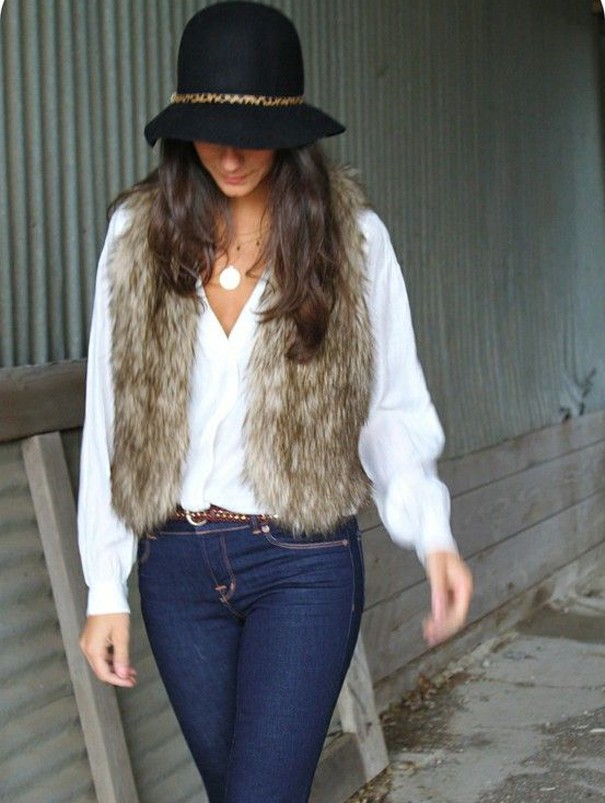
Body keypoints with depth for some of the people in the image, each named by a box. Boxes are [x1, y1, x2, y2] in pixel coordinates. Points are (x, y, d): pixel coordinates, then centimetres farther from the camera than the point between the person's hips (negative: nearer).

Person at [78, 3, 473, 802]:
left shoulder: (352, 236, -4)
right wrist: (106, 590, 2)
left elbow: (392, 409, 0)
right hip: (176, 563, 3)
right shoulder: (137, 233, 1)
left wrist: (431, 531, -18)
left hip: (303, 563, -3)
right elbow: (109, 421, 4)